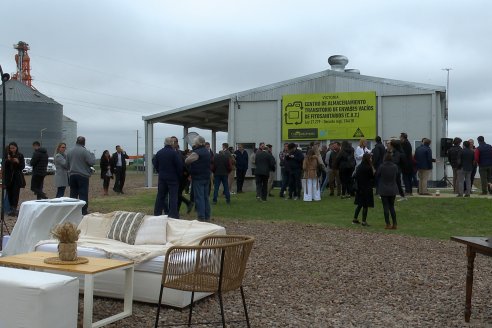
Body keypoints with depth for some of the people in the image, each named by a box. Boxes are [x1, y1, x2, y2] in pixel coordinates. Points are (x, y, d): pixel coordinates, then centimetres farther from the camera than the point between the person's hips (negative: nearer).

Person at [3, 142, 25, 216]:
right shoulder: (7, 155, 5)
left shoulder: (20, 155, 2)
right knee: (9, 193, 4)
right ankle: (12, 208, 13)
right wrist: (7, 160, -18)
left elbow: (23, 166, 1)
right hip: (8, 177, 2)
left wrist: (18, 162, -17)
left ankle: (14, 208, -16)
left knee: (16, 193, -10)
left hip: (17, 177, -2)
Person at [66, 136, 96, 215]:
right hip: (83, 176, -5)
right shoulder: (85, 151, -13)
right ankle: (83, 211, -2)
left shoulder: (69, 151, 7)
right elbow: (92, 162, -16)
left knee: (73, 194, 12)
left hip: (72, 175, 6)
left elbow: (67, 164, 13)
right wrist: (92, 155, 2)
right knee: (83, 194, -2)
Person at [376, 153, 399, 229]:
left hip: (384, 190, -3)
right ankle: (394, 224, 11)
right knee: (392, 206, 14)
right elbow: (397, 176, 6)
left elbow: (377, 175, -3)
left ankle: (388, 224, 3)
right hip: (393, 190, 3)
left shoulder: (381, 167, -15)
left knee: (386, 207, 4)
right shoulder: (395, 167, -7)